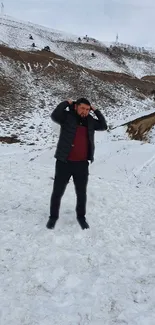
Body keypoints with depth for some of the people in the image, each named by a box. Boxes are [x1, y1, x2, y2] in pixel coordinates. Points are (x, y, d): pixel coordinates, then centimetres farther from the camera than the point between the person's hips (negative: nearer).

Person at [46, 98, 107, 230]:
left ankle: (81, 216, 36)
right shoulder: (67, 116, -5)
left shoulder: (90, 121, 9)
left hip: (82, 164, 4)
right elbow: (54, 115, -22)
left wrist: (96, 111, 6)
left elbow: (104, 126, 11)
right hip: (64, 162, -3)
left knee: (82, 192, 15)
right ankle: (53, 216, 29)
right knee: (58, 191, 9)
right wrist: (66, 103, -12)